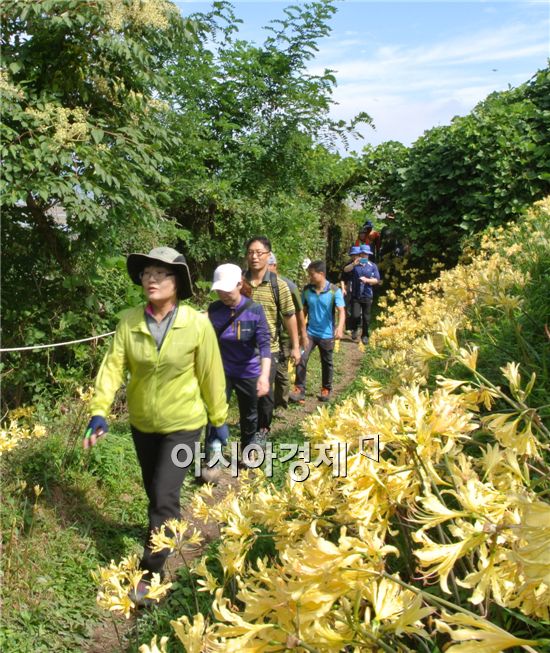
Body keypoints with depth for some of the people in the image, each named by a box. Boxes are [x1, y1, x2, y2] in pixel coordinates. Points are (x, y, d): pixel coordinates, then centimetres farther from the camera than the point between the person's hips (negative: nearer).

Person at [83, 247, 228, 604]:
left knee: (164, 497, -6)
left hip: (183, 424, -4)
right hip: (142, 423, 4)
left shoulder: (198, 324, -18)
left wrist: (219, 420, -2)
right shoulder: (129, 321, -11)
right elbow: (113, 365, -14)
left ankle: (151, 572, 13)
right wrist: (100, 411, -26)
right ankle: (173, 527, 52)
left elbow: (211, 375, -10)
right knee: (155, 491, 22)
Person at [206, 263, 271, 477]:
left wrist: (264, 375, -32)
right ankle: (213, 462, -1)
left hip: (248, 372, -1)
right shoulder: (214, 309, -9)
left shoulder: (254, 310, -16)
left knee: (249, 415, 16)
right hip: (221, 371, 1)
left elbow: (264, 344, -21)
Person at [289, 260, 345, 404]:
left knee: (327, 363, 13)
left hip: (326, 334, -2)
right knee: (301, 359, -12)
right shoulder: (307, 290, -2)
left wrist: (340, 327, -38)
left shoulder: (334, 291, -13)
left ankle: (326, 389, 31)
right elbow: (304, 311, 8)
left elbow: (341, 311, -21)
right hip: (310, 332, 2)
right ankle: (299, 390, -7)